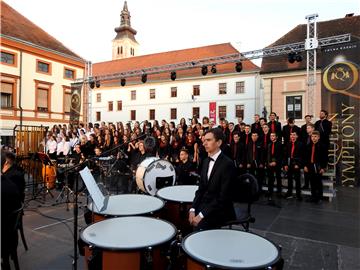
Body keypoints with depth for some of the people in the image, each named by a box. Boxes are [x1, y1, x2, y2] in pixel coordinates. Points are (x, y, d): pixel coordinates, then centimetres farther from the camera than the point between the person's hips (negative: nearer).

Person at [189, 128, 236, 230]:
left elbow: (223, 196, -20)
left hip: (219, 211, -6)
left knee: (200, 226, -25)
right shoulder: (206, 161, 8)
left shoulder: (227, 164, -17)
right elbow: (201, 189, 7)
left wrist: (202, 215, -21)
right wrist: (193, 209, -6)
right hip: (204, 205, 6)